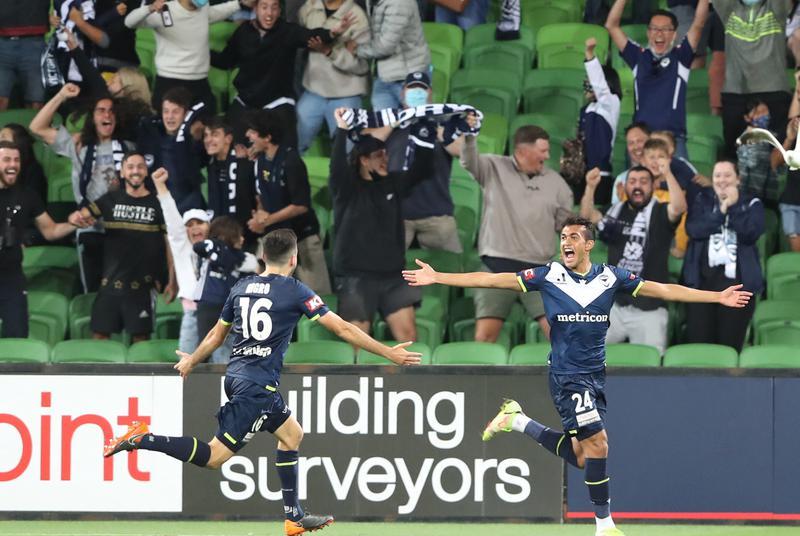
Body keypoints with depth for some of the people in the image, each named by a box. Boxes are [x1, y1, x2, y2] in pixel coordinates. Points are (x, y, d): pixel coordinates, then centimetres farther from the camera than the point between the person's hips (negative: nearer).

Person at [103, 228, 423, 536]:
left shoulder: (241, 288, 10)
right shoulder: (295, 291, -7)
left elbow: (216, 335, 21)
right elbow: (343, 329, -8)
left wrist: (191, 361, 39)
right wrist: (389, 354, -2)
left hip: (235, 377, 8)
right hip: (258, 386, -8)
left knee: (292, 434, 21)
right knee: (215, 457, -8)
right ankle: (143, 440, -17)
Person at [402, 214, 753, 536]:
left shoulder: (610, 278, 1)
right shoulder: (549, 276, -5)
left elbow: (663, 290, 2)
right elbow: (491, 280, -5)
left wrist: (719, 297, -1)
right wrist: (436, 278, -10)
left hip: (595, 375, 4)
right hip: (566, 375, -4)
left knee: (581, 456, 7)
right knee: (597, 444, -14)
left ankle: (517, 421, 26)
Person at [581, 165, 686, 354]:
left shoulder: (659, 214, -1)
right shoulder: (615, 212, 11)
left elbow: (679, 207, -20)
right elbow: (587, 218, 0)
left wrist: (667, 174, -30)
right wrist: (591, 187, -14)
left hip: (649, 308, -4)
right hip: (613, 305, 4)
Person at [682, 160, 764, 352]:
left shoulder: (752, 204, 10)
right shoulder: (702, 200, 15)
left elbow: (750, 233, -8)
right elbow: (692, 229, -3)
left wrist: (732, 207, -4)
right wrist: (721, 211, -7)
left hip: (736, 280, -1)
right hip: (702, 277, 1)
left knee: (730, 345, -3)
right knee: (697, 342, -3)